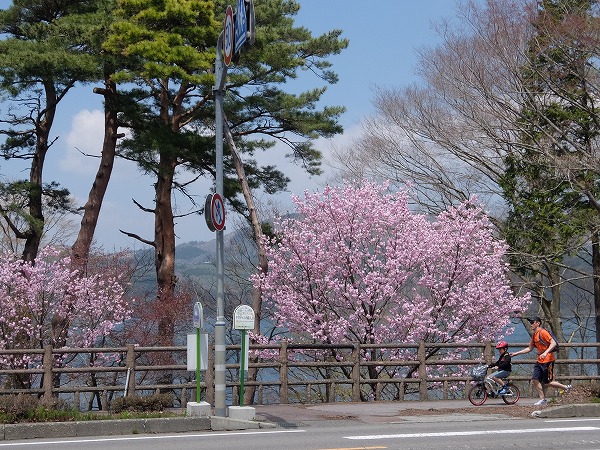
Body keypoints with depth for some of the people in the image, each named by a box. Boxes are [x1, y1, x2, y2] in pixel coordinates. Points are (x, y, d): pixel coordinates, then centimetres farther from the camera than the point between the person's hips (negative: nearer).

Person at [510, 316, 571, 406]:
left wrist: (546, 353, -34)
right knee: (535, 379, 1)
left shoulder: (543, 332, -14)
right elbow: (529, 348, 23)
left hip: (548, 360, -9)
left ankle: (566, 387, 14)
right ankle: (542, 399, 9)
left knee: (547, 382, -4)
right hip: (540, 361, 9)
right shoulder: (534, 335, 14)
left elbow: (553, 343, -22)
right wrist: (516, 353, 20)